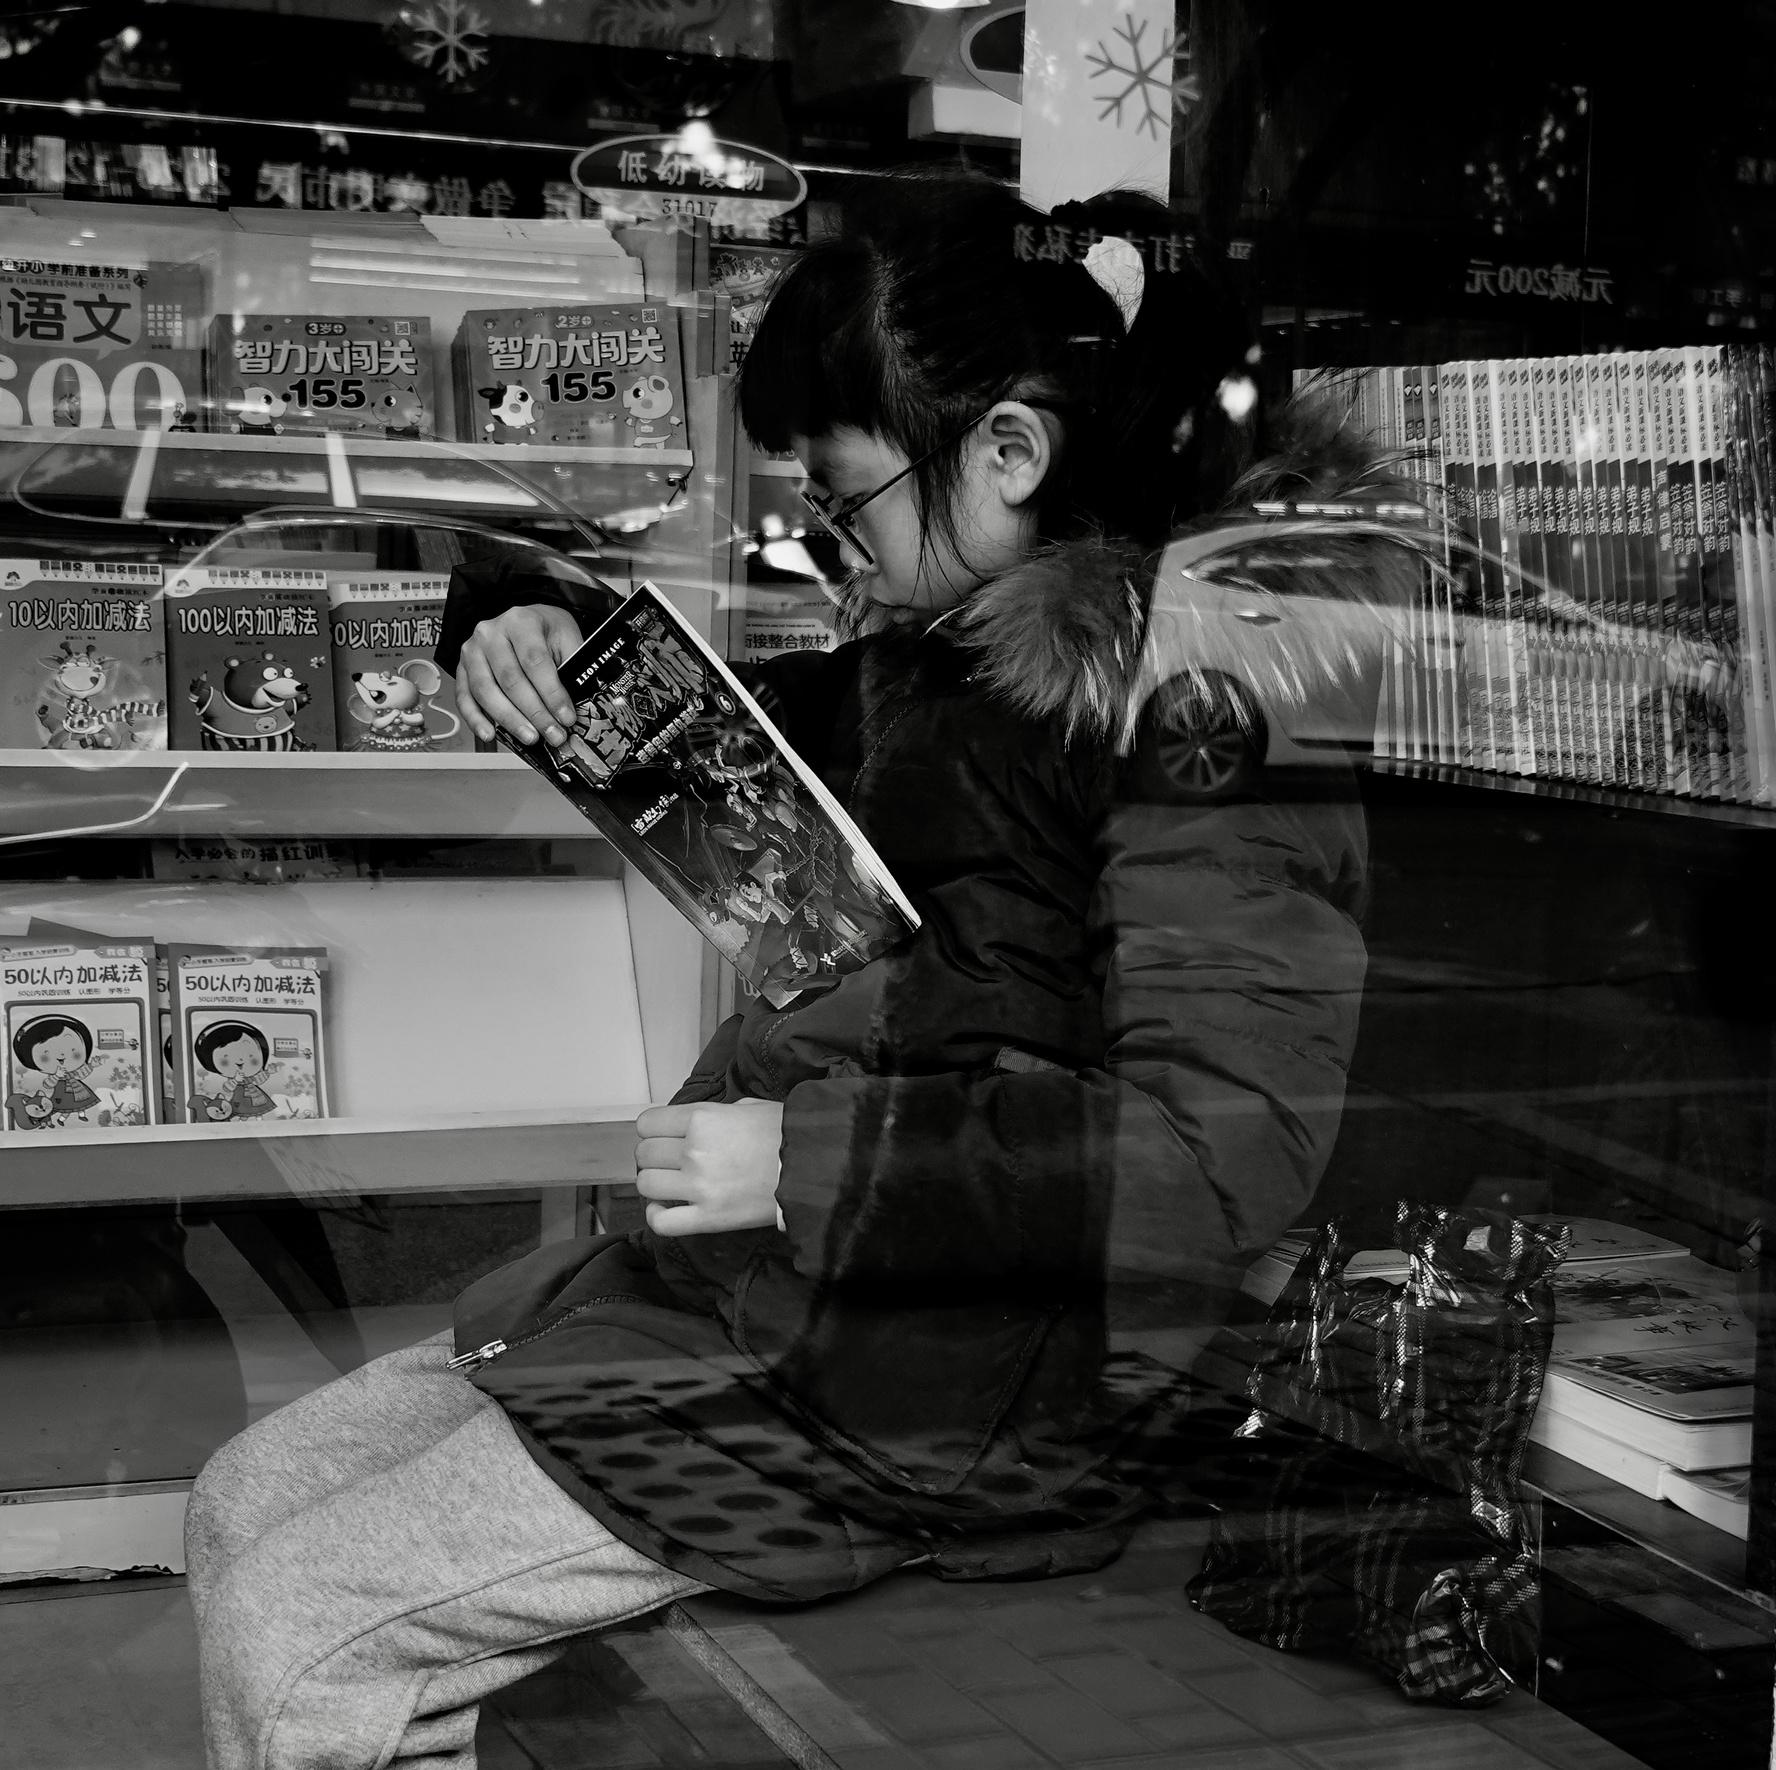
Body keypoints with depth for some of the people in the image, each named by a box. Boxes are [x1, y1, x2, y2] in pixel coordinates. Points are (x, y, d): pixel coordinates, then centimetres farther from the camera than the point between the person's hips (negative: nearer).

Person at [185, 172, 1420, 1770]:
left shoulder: (1210, 677, -16)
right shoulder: (964, 638, 10)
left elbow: (1230, 1142, -25)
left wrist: (812, 1158, -24)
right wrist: (542, 650, 5)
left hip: (956, 1385, -9)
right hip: (780, 1287, 9)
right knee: (247, 1510, 10)